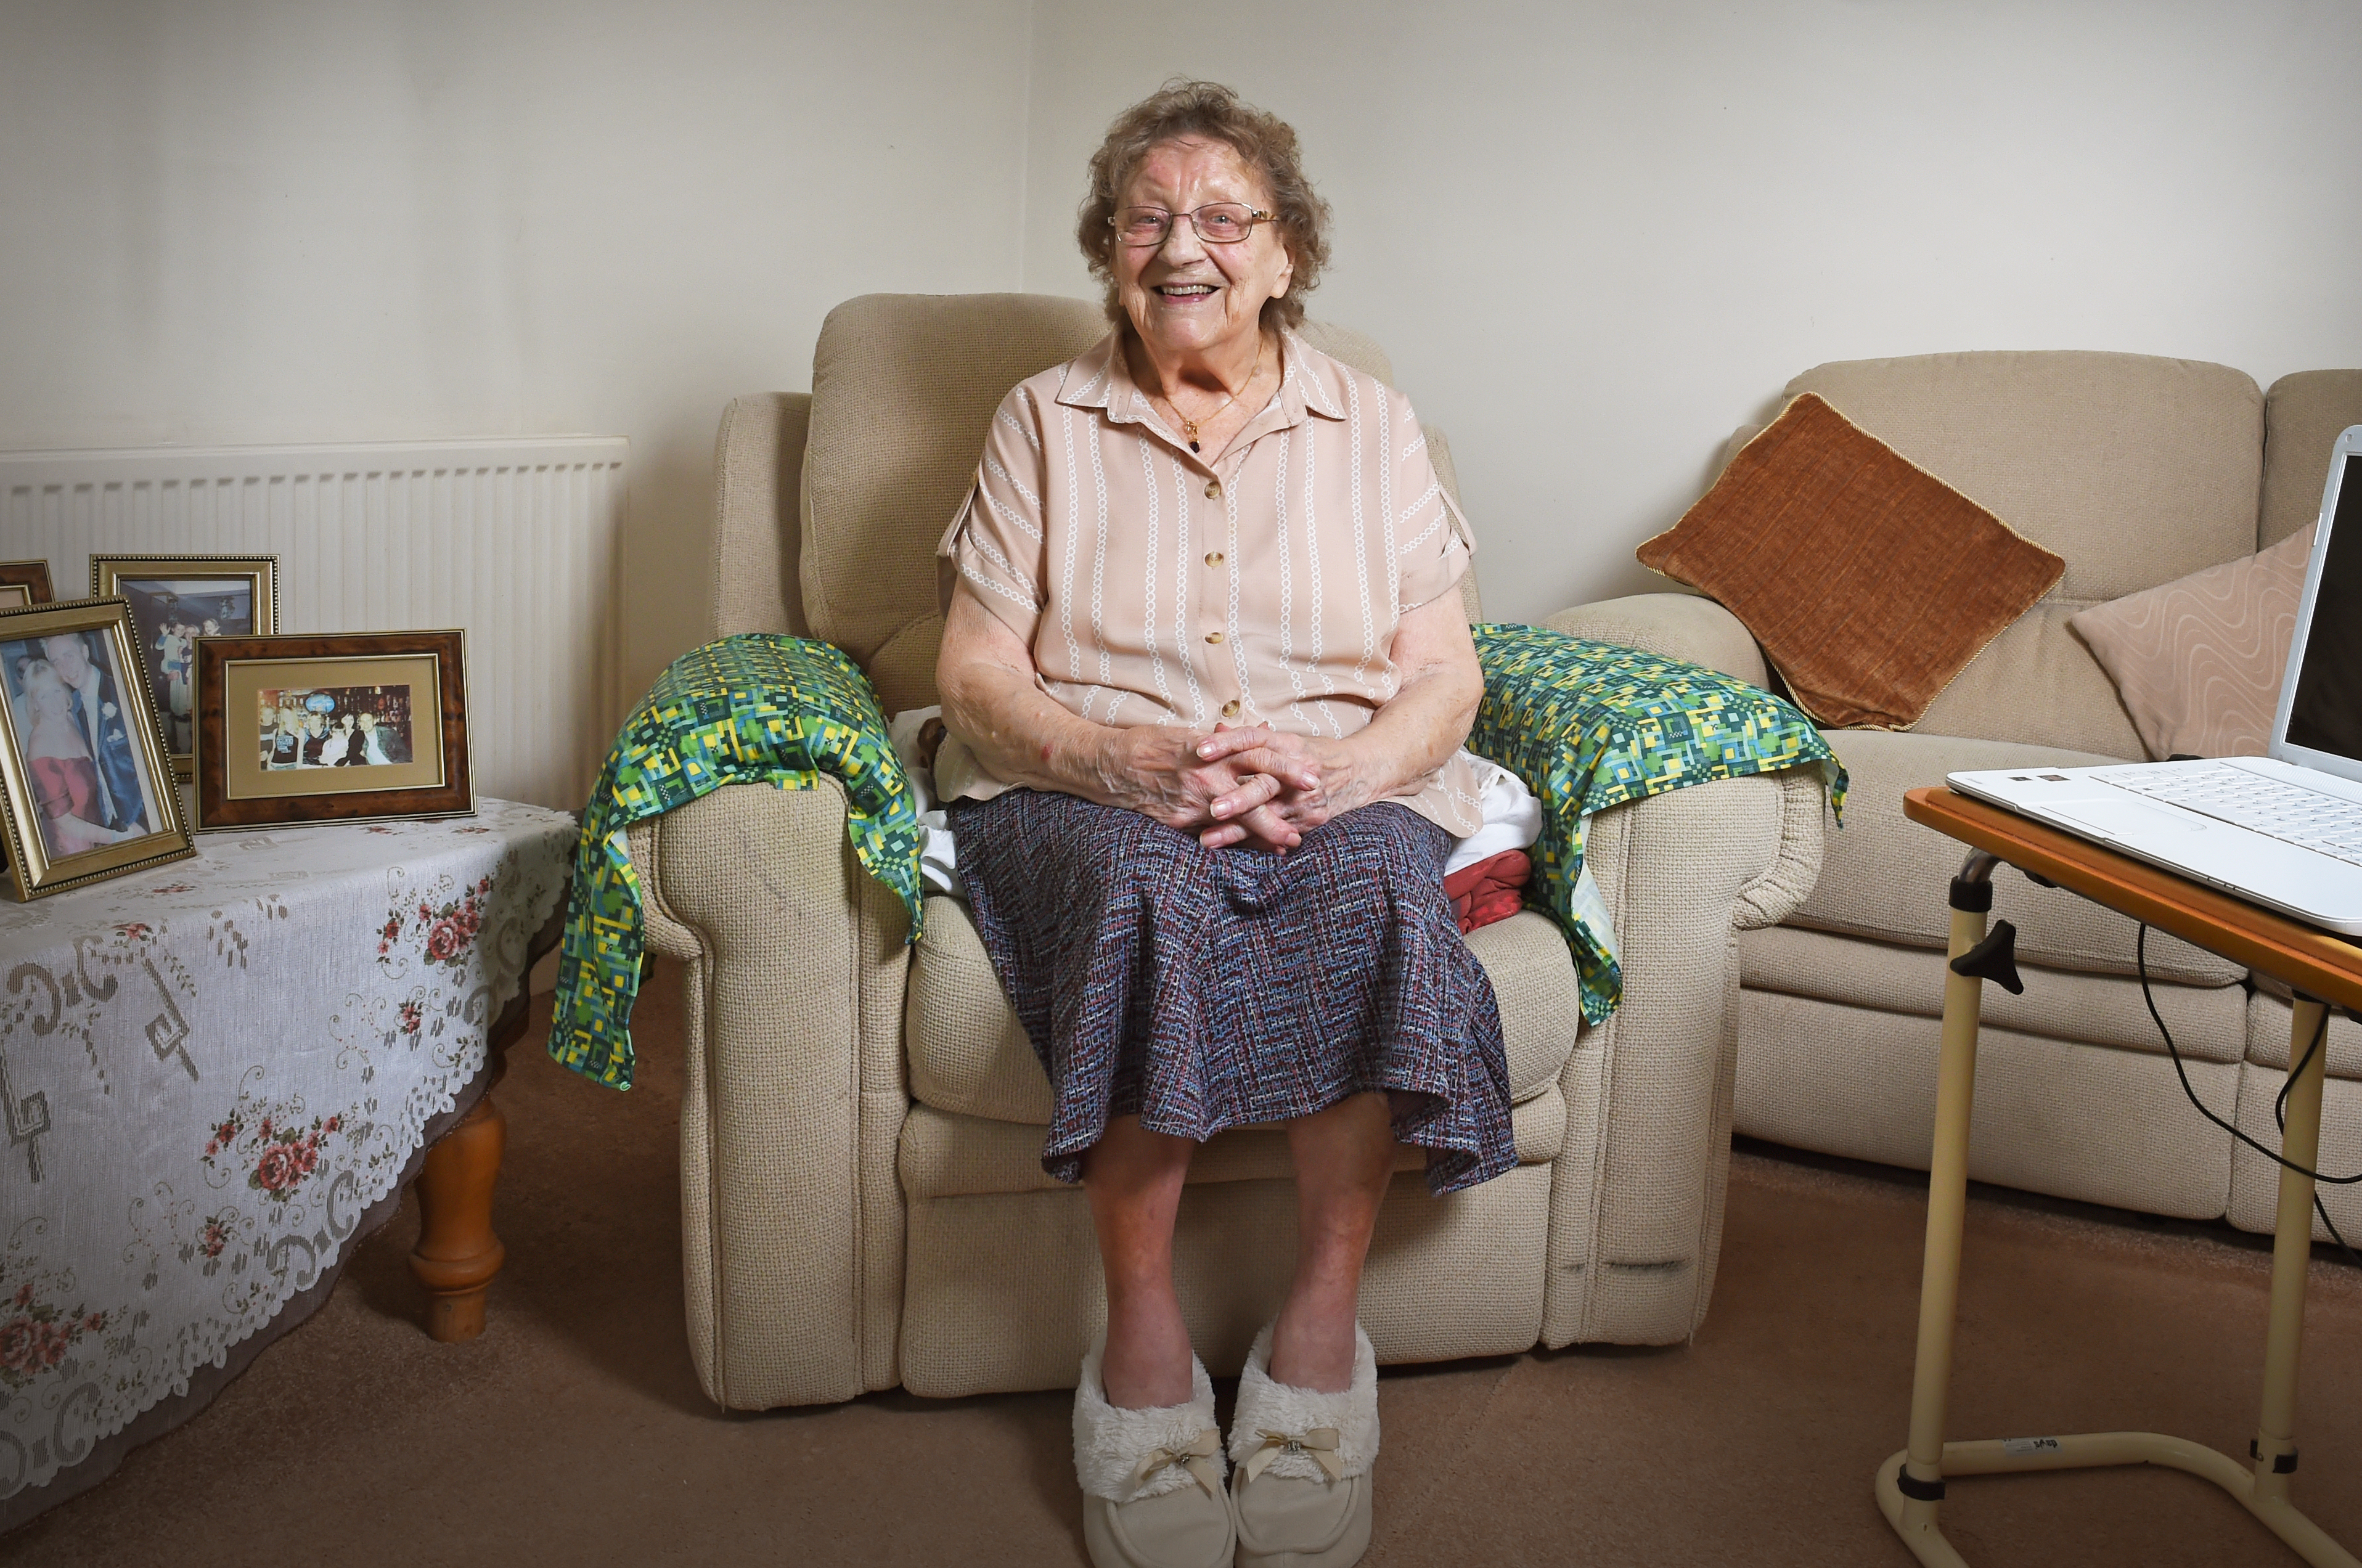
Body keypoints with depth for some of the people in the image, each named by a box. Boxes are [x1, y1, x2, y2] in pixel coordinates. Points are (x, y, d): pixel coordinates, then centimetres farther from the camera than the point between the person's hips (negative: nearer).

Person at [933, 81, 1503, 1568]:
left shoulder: (1373, 425, 13)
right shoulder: (1045, 422, 11)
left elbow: (1445, 680, 5)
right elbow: (978, 676, 2)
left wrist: (1336, 766, -17)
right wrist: (1125, 759, -18)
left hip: (1339, 791, 1)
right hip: (1088, 792, -1)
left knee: (1381, 887, -34)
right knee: (1151, 886, -36)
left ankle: (1323, 1326, -23)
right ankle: (1143, 1337, -25)